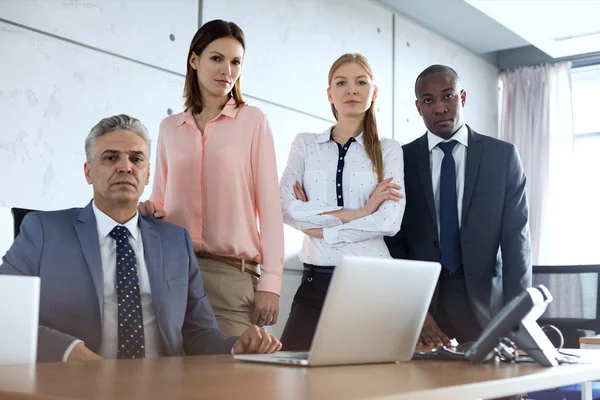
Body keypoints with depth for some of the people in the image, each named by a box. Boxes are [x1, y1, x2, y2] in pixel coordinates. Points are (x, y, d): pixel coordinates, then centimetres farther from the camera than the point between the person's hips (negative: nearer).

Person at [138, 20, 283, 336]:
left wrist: (271, 280, -6)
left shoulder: (252, 121, 4)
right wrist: (148, 210, -4)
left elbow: (269, 202, 0)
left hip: (233, 273, -2)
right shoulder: (170, 128, 12)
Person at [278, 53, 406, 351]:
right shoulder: (305, 144, 8)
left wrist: (320, 227, -9)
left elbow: (390, 221, -9)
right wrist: (358, 212, -12)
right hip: (318, 278, 1)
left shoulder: (389, 150, 5)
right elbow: (286, 208, -7)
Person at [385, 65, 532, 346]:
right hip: (422, 299, 0)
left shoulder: (503, 156, 3)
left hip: (484, 302, 0)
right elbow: (394, 241, 1)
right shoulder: (402, 161, 3)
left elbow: (516, 238, 0)